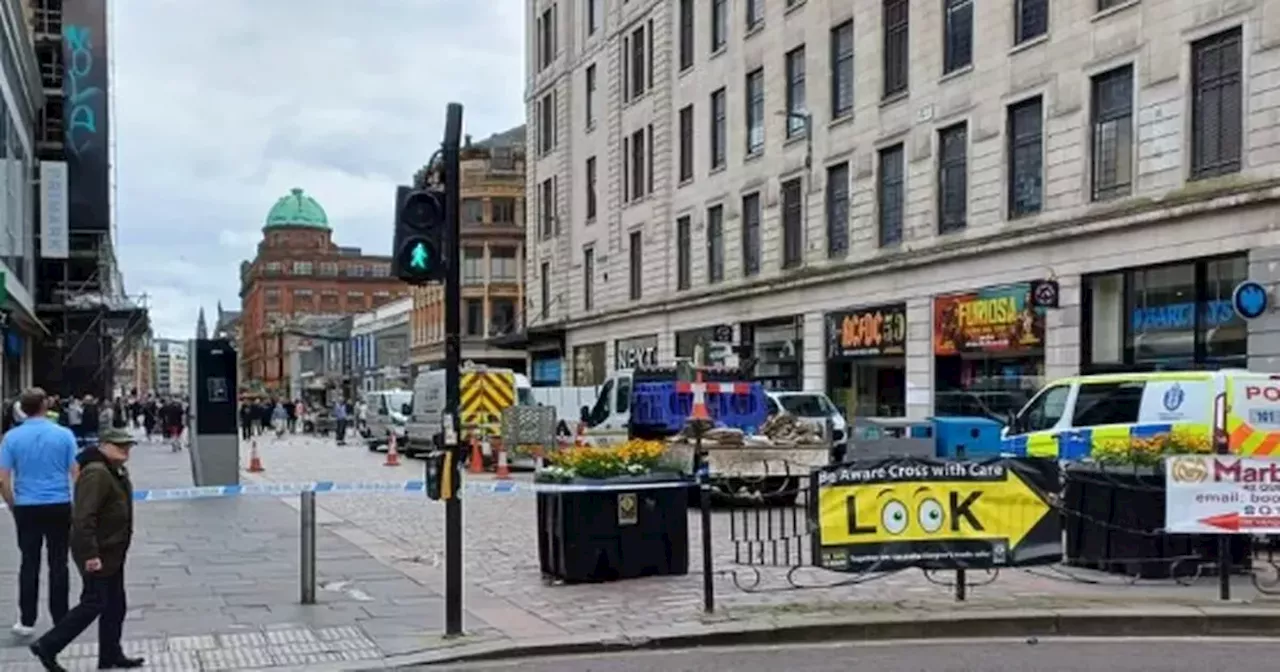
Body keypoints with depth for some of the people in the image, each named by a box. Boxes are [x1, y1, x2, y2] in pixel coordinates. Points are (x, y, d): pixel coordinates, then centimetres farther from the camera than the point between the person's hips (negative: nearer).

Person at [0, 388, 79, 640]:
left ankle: (26, 621, 12)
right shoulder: (64, 435, -5)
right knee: (58, 563, 6)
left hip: (26, 508, 1)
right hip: (59, 506, -1)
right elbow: (76, 474, -5)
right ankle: (60, 621, 10)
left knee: (29, 563, 10)